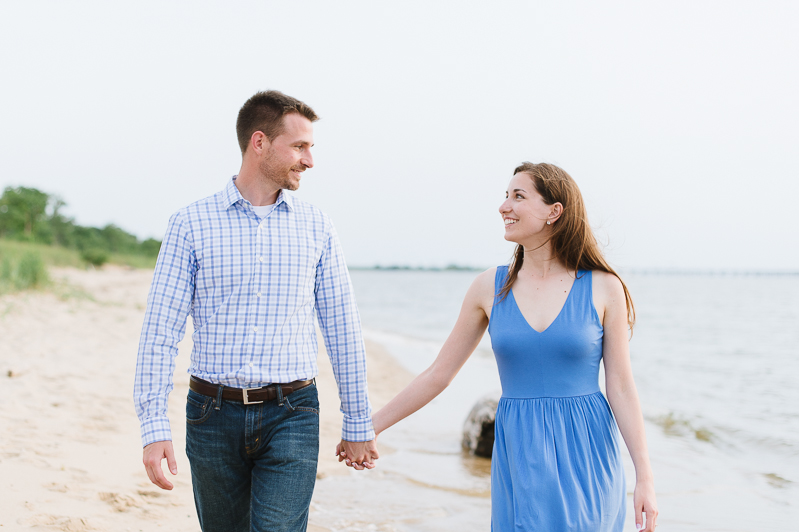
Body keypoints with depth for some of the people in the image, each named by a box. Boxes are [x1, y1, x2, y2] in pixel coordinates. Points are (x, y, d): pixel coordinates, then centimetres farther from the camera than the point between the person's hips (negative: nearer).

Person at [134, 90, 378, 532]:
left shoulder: (316, 227, 6)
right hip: (214, 413, 0)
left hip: (290, 417, 0)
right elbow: (161, 330, -3)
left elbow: (342, 329, 9)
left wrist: (358, 424, 10)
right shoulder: (191, 223, 0)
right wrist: (153, 427, -11)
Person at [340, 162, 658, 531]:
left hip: (585, 452, -1)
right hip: (520, 456, 1)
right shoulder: (491, 288, 1)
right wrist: (372, 426, 9)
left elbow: (621, 387, -1)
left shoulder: (604, 289, -3)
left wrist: (645, 479, -5)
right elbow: (439, 374, 8)